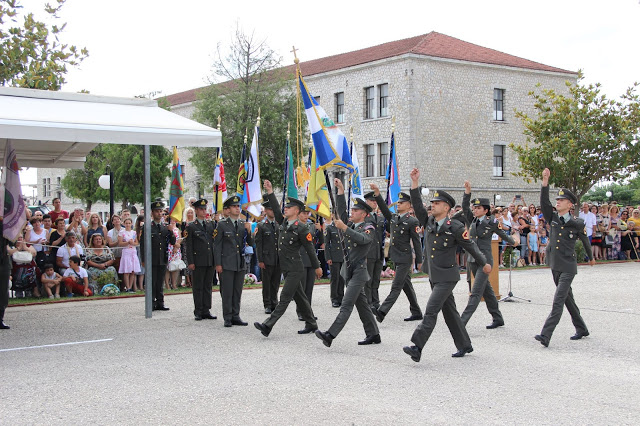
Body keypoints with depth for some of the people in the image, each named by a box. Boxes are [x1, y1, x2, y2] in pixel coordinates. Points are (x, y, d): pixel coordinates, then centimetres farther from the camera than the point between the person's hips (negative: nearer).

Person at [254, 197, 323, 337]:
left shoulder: (301, 228, -11)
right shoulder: (284, 222, 9)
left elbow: (310, 248, -6)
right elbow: (276, 207, 17)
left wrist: (317, 267, 0)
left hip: (295, 269, -8)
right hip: (285, 267, 8)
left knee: (285, 297, -8)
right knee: (299, 297, 13)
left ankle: (268, 325, -14)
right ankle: (311, 325, 23)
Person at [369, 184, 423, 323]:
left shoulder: (412, 221, -8)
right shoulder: (393, 218, 12)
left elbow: (417, 242, -8)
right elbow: (384, 208, 3)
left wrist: (419, 261, -8)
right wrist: (377, 193, -10)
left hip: (405, 258, -8)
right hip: (396, 257, 8)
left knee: (396, 286, -9)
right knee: (406, 285, 13)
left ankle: (382, 312, -19)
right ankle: (416, 313, 21)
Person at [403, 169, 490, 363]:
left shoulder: (455, 227, -10)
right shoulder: (429, 222, 6)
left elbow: (470, 246, 1)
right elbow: (417, 205, -2)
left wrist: (484, 264, 13)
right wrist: (415, 182, -10)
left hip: (447, 277, -7)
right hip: (433, 276, 7)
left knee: (431, 310, -15)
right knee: (449, 311, 15)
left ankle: (417, 348, -20)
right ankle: (464, 345, 28)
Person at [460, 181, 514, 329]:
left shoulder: (492, 222, -7)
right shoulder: (473, 220, 8)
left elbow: (503, 235, 9)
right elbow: (465, 207, -4)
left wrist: (513, 242, 23)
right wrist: (468, 191, -15)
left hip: (485, 260, -7)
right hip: (472, 259, 7)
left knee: (476, 292, -11)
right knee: (486, 290, 15)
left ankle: (462, 322, -17)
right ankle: (498, 319, 26)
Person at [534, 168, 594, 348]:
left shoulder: (577, 223, -5)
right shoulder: (553, 218, 5)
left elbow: (585, 240, 11)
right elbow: (544, 201, -8)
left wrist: (591, 258, 26)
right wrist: (545, 181, -19)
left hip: (568, 267, -6)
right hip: (555, 265, 6)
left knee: (558, 301, -12)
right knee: (567, 299, 16)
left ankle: (545, 335, -19)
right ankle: (581, 329, 33)